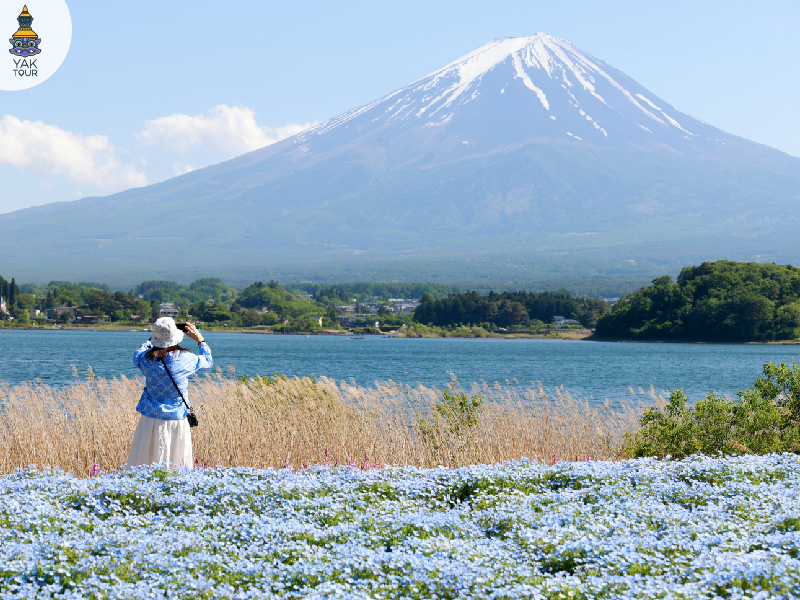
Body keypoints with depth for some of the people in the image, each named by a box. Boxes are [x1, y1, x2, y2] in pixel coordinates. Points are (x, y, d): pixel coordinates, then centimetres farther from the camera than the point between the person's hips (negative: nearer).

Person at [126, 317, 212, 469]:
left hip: (151, 417, 1)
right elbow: (208, 361, 9)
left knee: (141, 462, 7)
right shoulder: (185, 359, -11)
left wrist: (153, 339, 26)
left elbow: (137, 355, 19)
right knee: (178, 465, 5)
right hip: (177, 418, -1)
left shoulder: (147, 359, -7)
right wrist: (199, 339, 20)